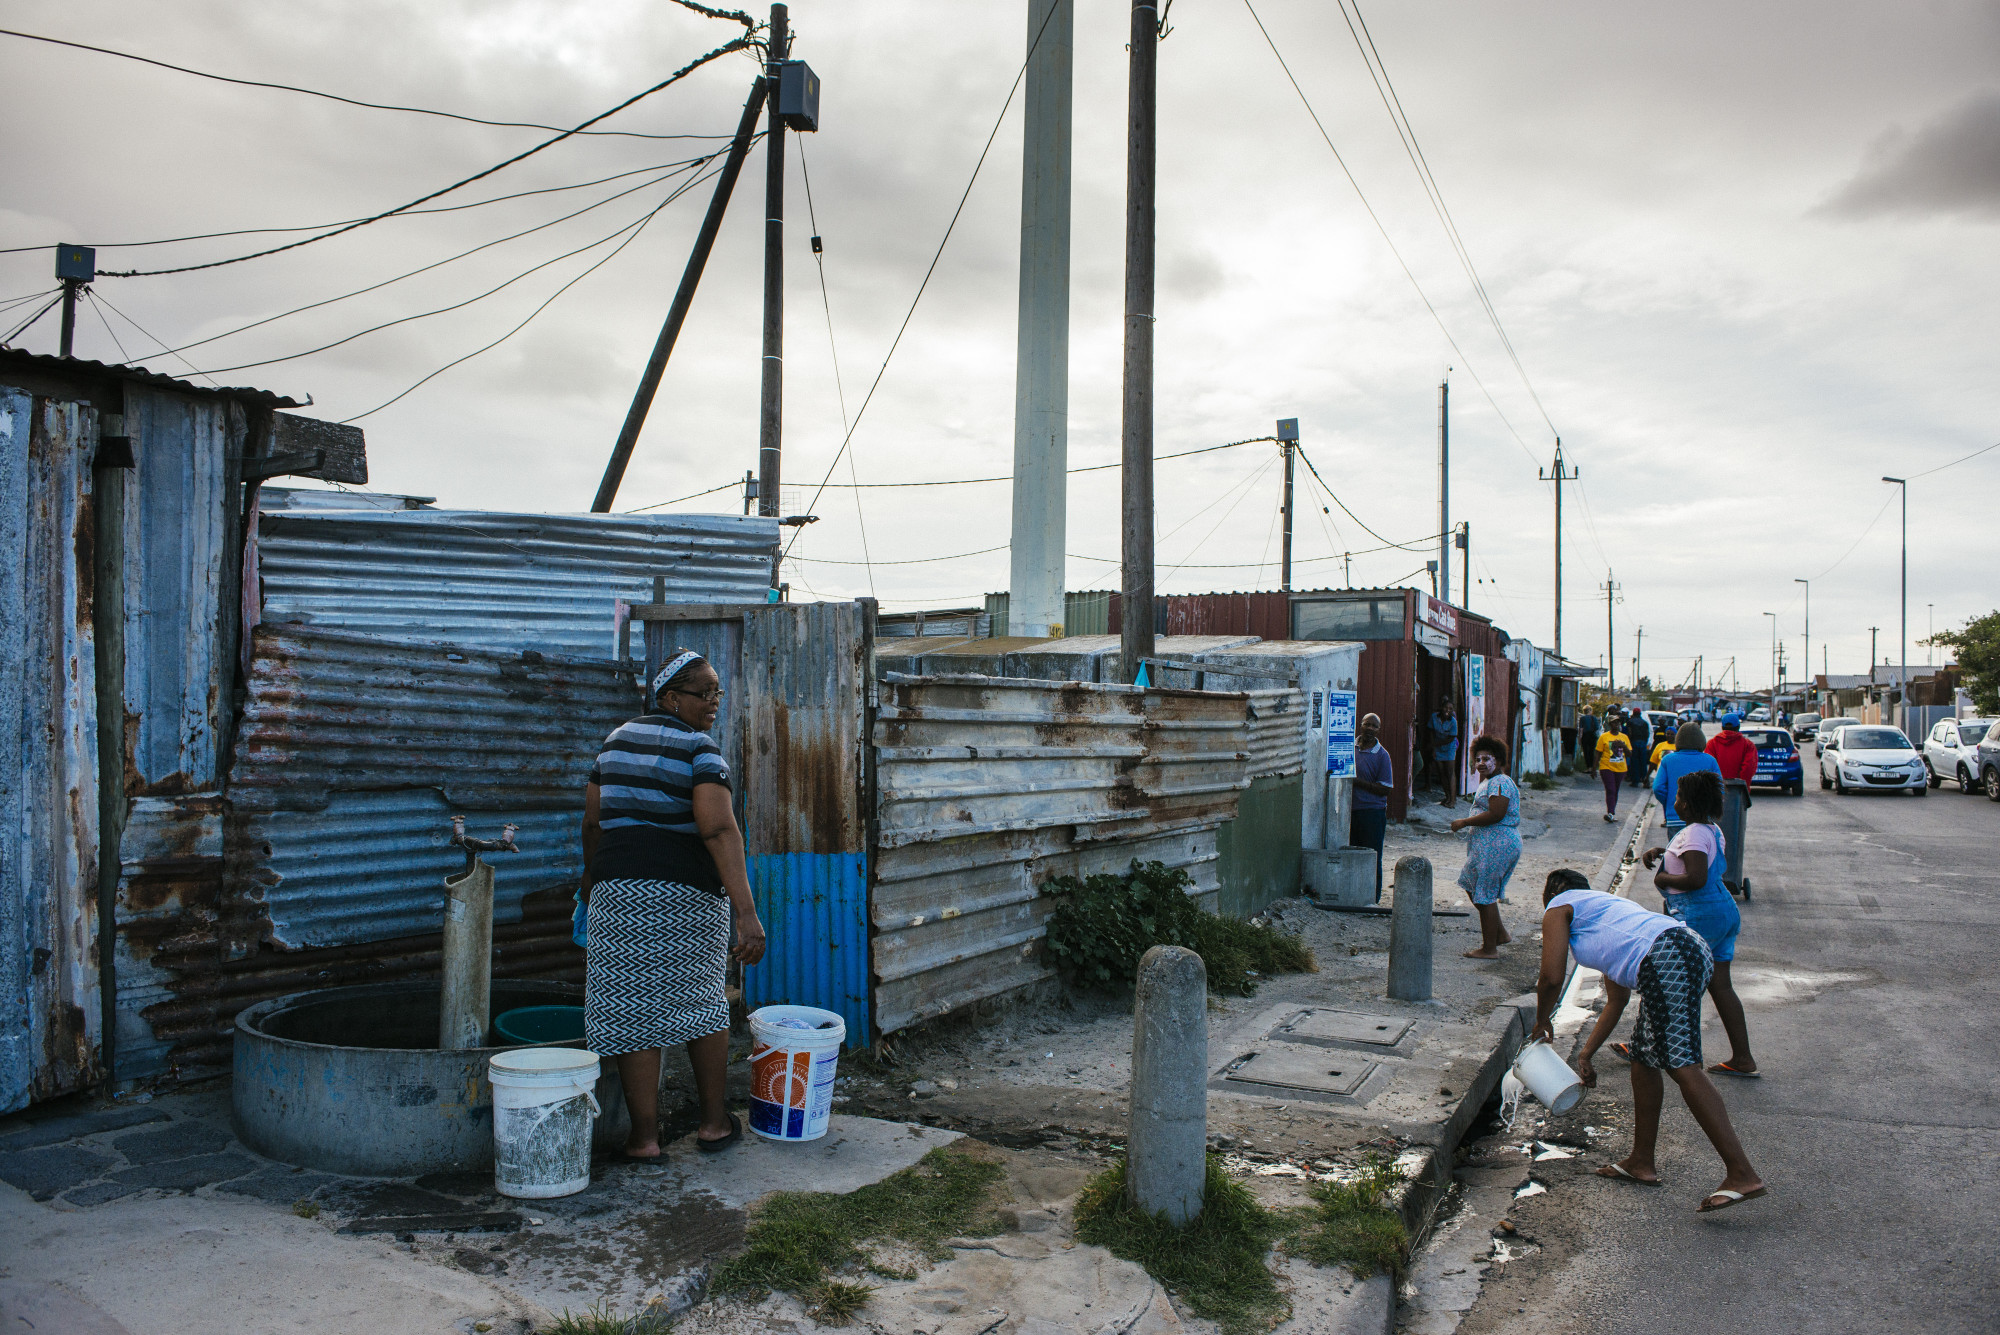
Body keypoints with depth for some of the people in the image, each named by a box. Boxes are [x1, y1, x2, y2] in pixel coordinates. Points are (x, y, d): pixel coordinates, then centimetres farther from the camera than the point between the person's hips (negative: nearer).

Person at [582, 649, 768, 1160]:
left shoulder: (619, 738, 10)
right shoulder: (700, 749, -9)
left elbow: (593, 817, 17)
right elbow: (719, 830, -22)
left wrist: (592, 873, 35)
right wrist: (746, 912, -27)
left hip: (619, 890, 4)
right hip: (689, 893, -3)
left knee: (634, 1009, 4)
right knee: (702, 1001, 14)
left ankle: (644, 1136, 8)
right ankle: (715, 1121, 23)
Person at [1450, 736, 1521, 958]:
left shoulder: (1500, 783, -15)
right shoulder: (1489, 782, 19)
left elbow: (1496, 814, -24)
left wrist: (1464, 822, -17)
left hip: (1496, 846, -11)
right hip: (1486, 844, 11)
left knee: (1485, 895, -5)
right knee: (1471, 886, 18)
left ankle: (1489, 949, 3)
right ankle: (1500, 933, 25)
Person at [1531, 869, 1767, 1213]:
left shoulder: (1560, 905, 13)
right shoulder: (1603, 905, 37)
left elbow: (1552, 979, 2)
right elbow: (1616, 1001, 40)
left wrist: (1542, 1022, 22)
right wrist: (1586, 1052, 44)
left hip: (1667, 959, -10)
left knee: (1680, 1064, -13)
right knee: (1644, 1057, 18)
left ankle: (1742, 1175, -17)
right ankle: (1642, 1163, 28)